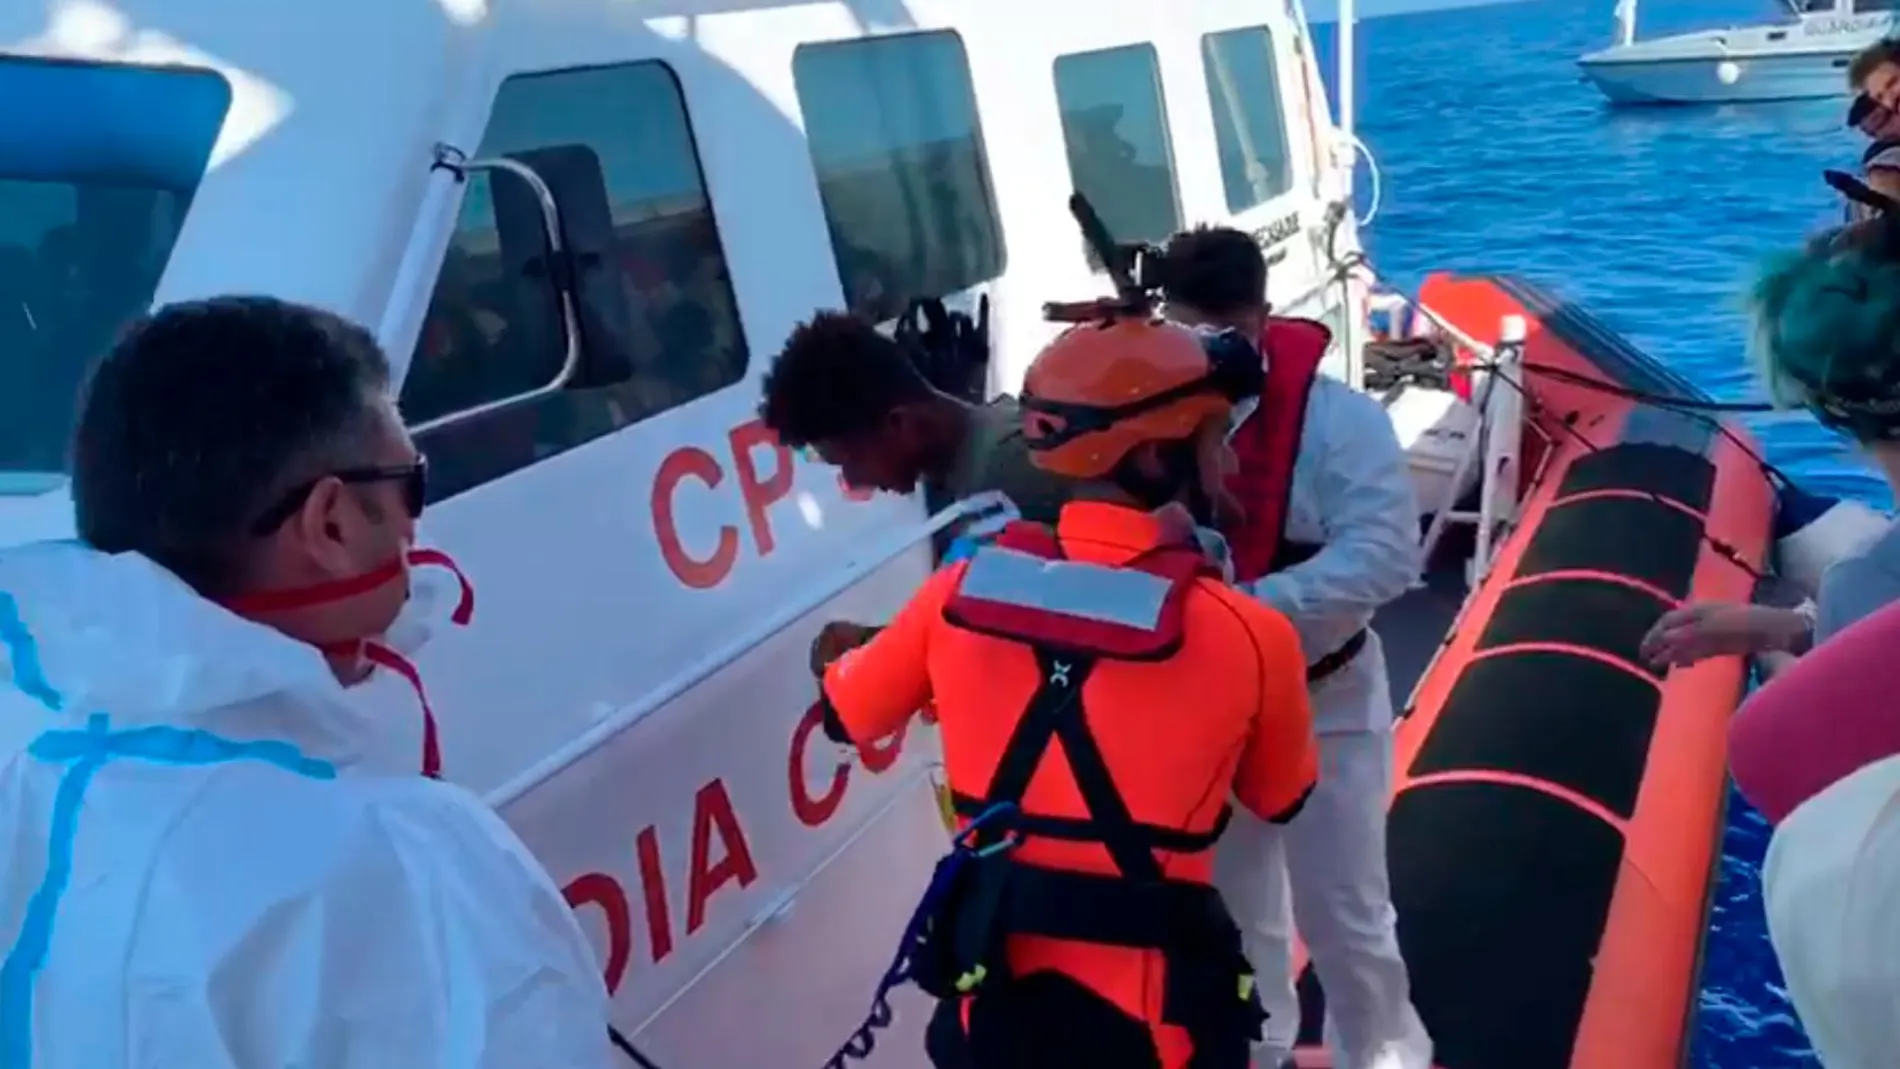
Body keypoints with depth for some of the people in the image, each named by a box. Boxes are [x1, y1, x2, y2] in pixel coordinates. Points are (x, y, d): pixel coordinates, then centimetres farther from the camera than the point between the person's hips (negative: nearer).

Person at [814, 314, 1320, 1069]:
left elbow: (847, 716, 10)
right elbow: (1281, 801, 5)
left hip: (992, 989, 3)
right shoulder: (1249, 635, -14)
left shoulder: (965, 588, -6)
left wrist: (840, 657, 30)